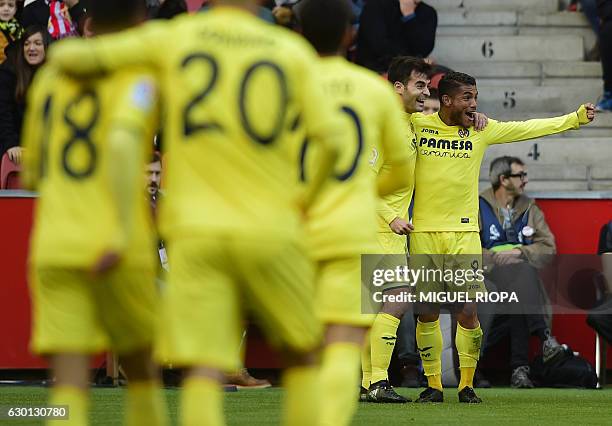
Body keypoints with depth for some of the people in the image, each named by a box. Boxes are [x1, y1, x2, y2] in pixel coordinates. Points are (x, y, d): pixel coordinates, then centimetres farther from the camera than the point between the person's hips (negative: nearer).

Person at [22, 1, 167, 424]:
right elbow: (123, 143, -22)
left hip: (52, 247, 3)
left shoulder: (50, 77, 14)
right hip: (116, 251, -3)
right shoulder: (138, 79, -1)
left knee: (70, 383, -5)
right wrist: (123, 233, -24)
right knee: (142, 369, 17)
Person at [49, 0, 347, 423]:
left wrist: (66, 53, 25)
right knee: (302, 355, 19)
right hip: (270, 230, 0)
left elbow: (70, 56, 2)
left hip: (195, 233, 0)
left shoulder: (172, 38, 3)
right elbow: (332, 139, -6)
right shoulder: (293, 51, 2)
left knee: (203, 371, -7)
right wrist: (310, 197, 11)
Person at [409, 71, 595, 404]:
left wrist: (576, 118, 10)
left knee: (467, 313, -5)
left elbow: (529, 128, 12)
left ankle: (466, 385, 8)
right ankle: (433, 385, 11)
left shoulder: (481, 130, 7)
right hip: (424, 232, -1)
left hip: (464, 233, 1)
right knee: (427, 313, 0)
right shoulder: (417, 124, 2)